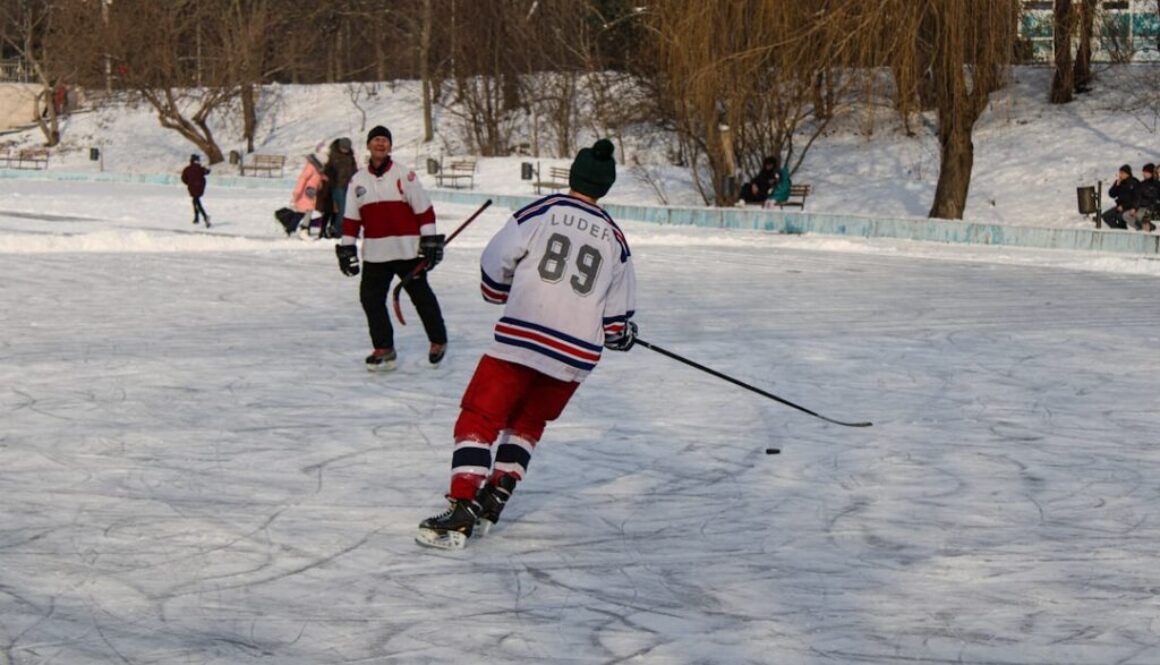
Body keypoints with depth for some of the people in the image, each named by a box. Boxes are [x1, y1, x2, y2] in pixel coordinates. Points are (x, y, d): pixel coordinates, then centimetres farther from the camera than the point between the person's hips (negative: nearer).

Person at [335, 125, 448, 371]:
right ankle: (384, 349, 6)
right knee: (371, 298, -3)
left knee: (421, 295, 5)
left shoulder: (404, 174, -4)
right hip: (375, 253, 4)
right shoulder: (358, 180, 8)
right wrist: (346, 247, 8)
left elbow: (424, 209, -4)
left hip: (407, 249, -4)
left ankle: (438, 340, 21)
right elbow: (351, 218, 12)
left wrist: (430, 240, -8)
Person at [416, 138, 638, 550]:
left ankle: (462, 509, -13)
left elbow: (495, 264, -1)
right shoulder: (614, 238, 12)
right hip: (576, 353, 4)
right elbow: (618, 313, 15)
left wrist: (499, 292, 21)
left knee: (479, 419, 1)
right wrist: (621, 335, 37)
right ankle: (494, 498, 14)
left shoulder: (544, 212, 0)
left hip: (522, 337, -4)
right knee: (529, 422, 24)